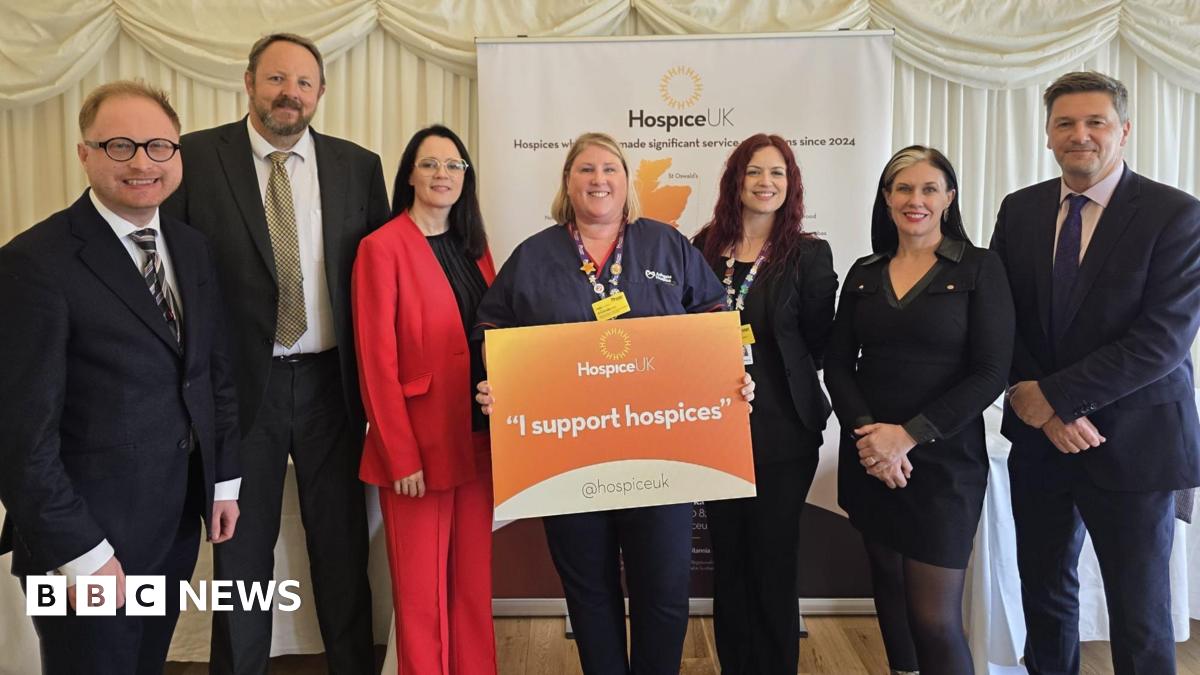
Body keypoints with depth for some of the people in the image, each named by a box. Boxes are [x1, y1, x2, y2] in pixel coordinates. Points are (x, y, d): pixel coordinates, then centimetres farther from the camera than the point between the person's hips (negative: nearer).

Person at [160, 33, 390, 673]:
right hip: (238, 382, -1)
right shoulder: (195, 157, -3)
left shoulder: (358, 165, 3)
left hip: (329, 381, 2)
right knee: (242, 547, 14)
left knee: (342, 543, 14)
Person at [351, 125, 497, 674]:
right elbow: (377, 360, -12)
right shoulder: (382, 247, -8)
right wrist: (401, 456, -15)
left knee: (474, 582, 14)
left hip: (479, 440, 6)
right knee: (421, 588, 7)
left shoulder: (474, 246, 12)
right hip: (419, 447, -6)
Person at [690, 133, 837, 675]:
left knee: (774, 563, 8)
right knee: (727, 561, 15)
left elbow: (820, 346, -2)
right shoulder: (703, 249, 4)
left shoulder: (810, 255, -3)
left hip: (782, 432, -3)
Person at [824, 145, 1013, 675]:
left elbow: (990, 373, -10)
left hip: (944, 459, -4)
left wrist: (908, 434, -16)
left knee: (935, 618, -3)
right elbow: (837, 365, 5)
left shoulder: (979, 268, -4)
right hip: (868, 457, 4)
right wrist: (867, 433, -11)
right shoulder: (864, 272, 8)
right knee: (889, 593, 14)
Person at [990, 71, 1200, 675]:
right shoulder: (1019, 210, 4)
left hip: (1133, 443, -3)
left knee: (1140, 617, 8)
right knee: (1043, 592, 16)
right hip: (1038, 438, 4)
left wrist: (1053, 394, -18)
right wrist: (1035, 405, -11)